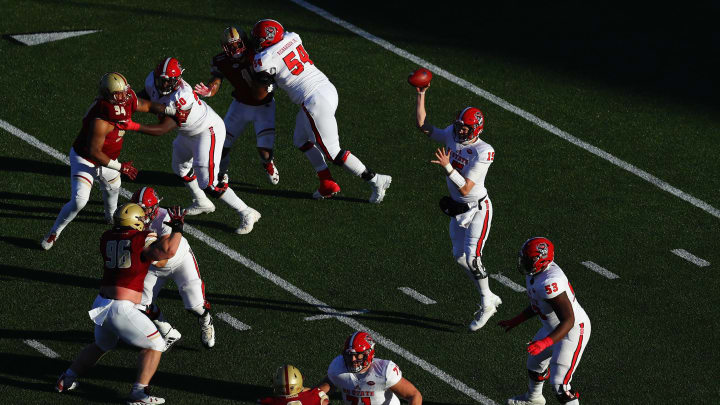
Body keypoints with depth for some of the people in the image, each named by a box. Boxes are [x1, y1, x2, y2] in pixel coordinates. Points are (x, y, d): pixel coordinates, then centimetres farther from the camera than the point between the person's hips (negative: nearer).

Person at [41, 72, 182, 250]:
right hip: (85, 160, -8)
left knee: (112, 189, 32)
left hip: (107, 158, 8)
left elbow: (147, 106, 5)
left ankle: (111, 216, 64)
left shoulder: (129, 100, -17)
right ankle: (54, 232, 5)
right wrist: (120, 167, -27)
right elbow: (94, 152, -32)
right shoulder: (101, 121, -40)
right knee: (79, 201, -18)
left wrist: (171, 111, -5)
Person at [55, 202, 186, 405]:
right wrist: (177, 227, -12)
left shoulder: (107, 238, 6)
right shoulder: (142, 240, -12)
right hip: (122, 310, -7)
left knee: (101, 345, 32)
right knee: (154, 345, 9)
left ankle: (66, 380, 34)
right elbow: (167, 251, -27)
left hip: (101, 304, 7)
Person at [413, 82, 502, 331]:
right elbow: (422, 125, 4)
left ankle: (486, 304, 9)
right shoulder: (452, 136, -4)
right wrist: (421, 94, -4)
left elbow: (465, 189, -28)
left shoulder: (482, 152, -26)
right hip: (458, 208, 8)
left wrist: (447, 167, -38)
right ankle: (489, 298, 25)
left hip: (477, 209, -8)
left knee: (472, 257, -11)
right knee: (460, 256, 10)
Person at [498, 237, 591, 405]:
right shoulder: (535, 273, -6)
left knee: (559, 383, -11)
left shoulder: (550, 282, -36)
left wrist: (544, 343, -42)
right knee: (535, 361, 30)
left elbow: (568, 321, -36)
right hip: (553, 327, 11)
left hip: (573, 332, -11)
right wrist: (515, 321, 17)